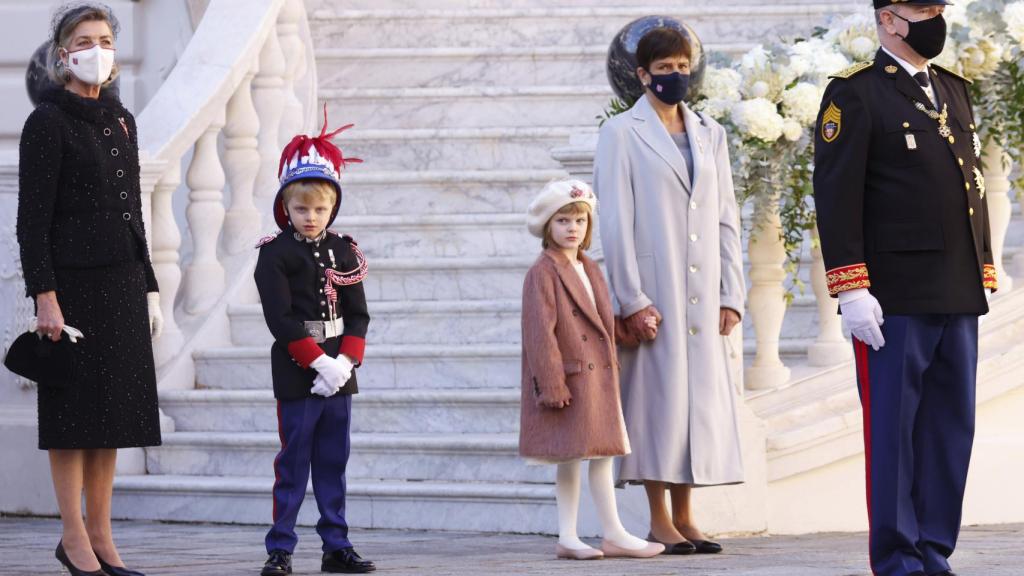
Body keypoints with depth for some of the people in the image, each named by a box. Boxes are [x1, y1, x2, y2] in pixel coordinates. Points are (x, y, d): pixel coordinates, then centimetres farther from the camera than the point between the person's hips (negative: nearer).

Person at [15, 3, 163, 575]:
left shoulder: (121, 120, 13)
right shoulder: (48, 122, -8)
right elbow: (33, 218, -12)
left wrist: (149, 287, 16)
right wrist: (45, 295, -19)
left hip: (123, 281, 7)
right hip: (74, 281, -7)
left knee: (114, 410, 7)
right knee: (76, 406, -4)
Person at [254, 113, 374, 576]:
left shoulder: (344, 252, 9)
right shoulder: (276, 254, -6)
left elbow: (357, 314, 5)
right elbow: (282, 319, -13)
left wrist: (346, 361, -10)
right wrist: (320, 362, -18)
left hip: (338, 372, 5)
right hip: (296, 374, -5)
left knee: (333, 463, 9)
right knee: (294, 463, -3)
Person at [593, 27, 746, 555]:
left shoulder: (710, 134, 15)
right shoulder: (622, 133, 0)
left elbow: (726, 219, 15)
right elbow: (616, 223, -5)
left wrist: (731, 294, 7)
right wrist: (632, 301, -12)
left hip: (702, 294, 5)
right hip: (653, 293, -5)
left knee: (701, 395, 4)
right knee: (657, 394, -5)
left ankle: (684, 515, 10)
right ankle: (659, 518, 1)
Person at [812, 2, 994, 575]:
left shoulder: (955, 91, 17)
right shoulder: (855, 94, -5)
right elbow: (836, 197, -10)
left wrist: (983, 277, 15)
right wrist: (852, 290, -16)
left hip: (958, 301, 7)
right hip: (895, 303, -7)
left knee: (952, 430, 7)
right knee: (893, 430, -1)